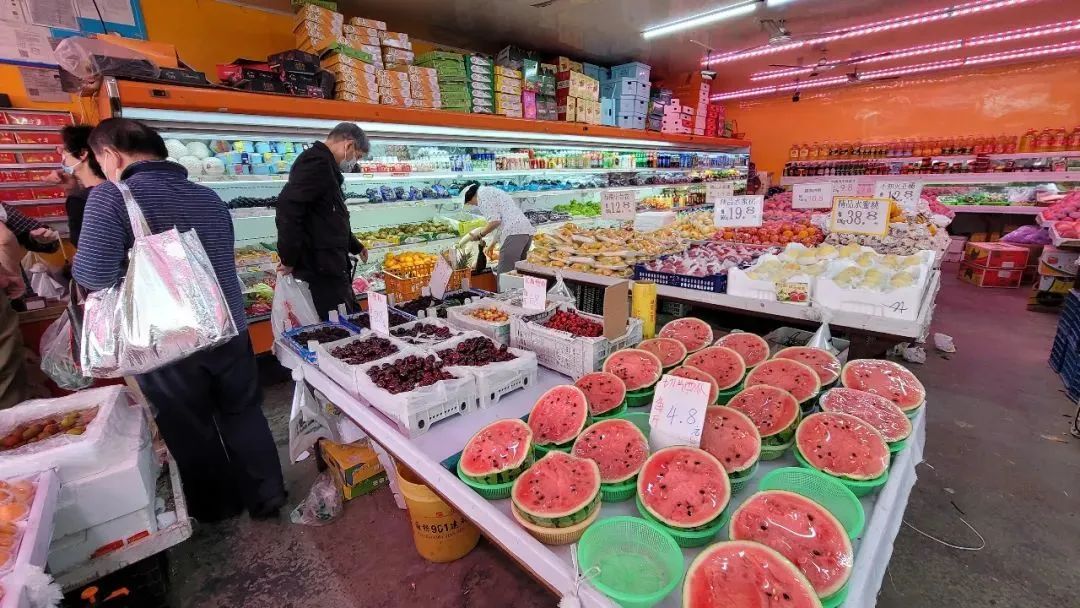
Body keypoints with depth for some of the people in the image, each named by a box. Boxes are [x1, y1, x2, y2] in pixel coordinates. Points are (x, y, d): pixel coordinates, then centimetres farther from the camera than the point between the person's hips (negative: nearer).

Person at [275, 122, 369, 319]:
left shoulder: (324, 164, 20)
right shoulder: (318, 162, -13)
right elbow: (288, 206, -26)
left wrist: (355, 247, 35)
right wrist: (289, 259, -19)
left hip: (331, 266, 10)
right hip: (322, 267, -10)